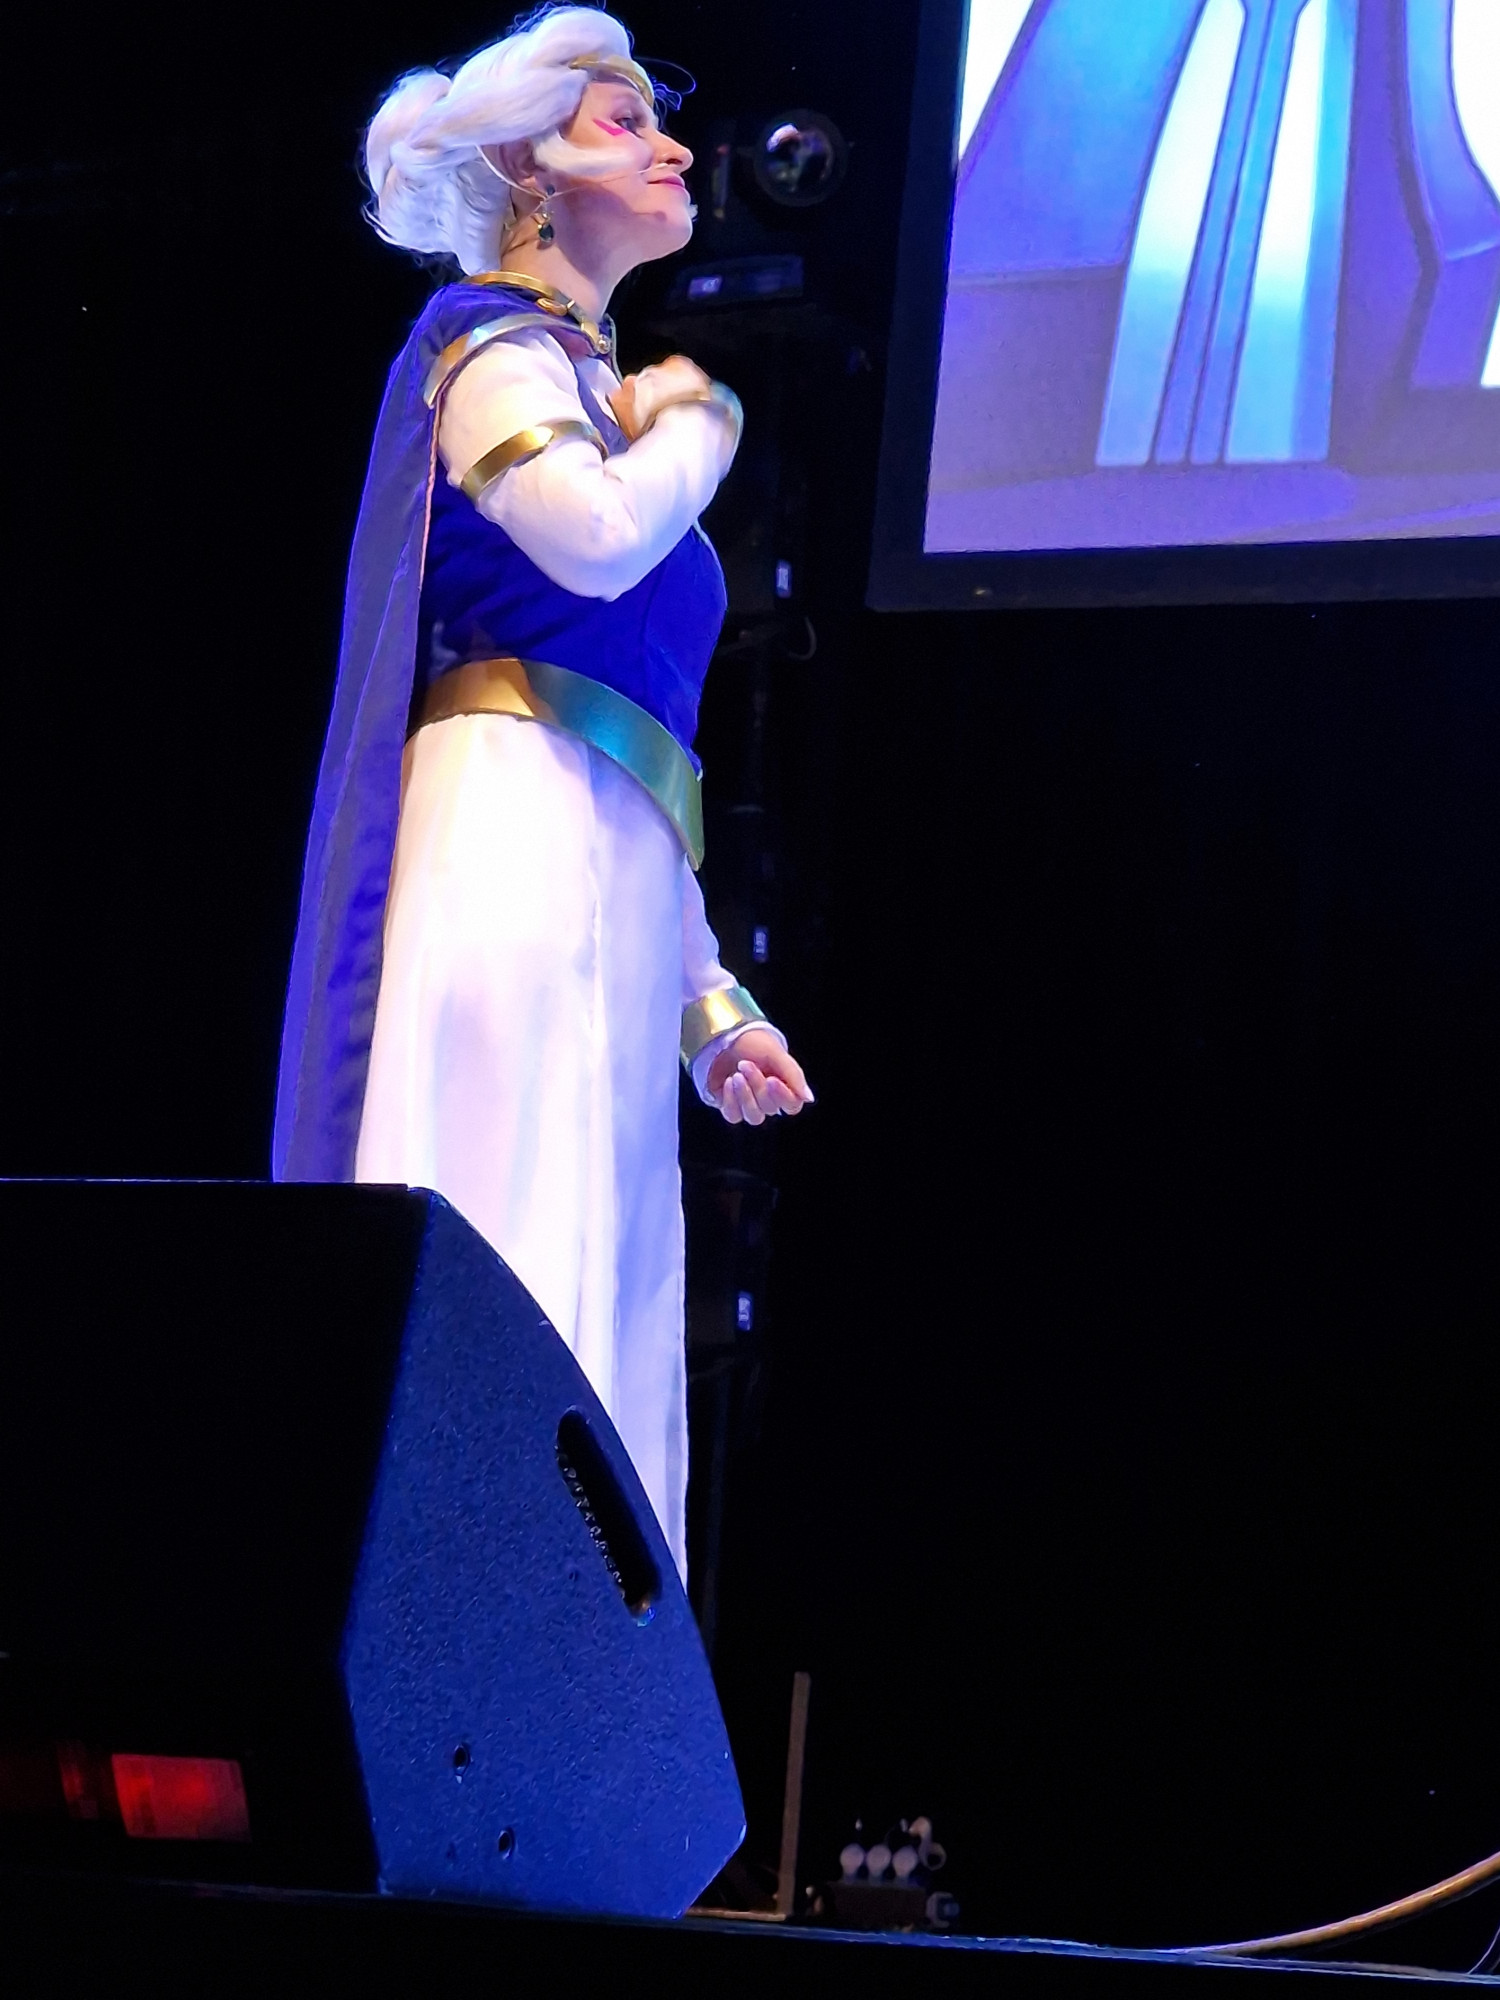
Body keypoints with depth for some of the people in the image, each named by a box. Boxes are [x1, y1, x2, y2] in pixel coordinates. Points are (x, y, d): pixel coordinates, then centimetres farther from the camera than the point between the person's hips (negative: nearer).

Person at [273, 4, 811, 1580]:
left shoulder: (584, 378, 30)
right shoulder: (494, 340, 5)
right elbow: (601, 539, -18)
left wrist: (709, 1005, 24)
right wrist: (698, 419, 4)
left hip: (602, 888, 9)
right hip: (511, 836, -9)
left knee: (583, 1310, 0)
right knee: (507, 1273, -18)